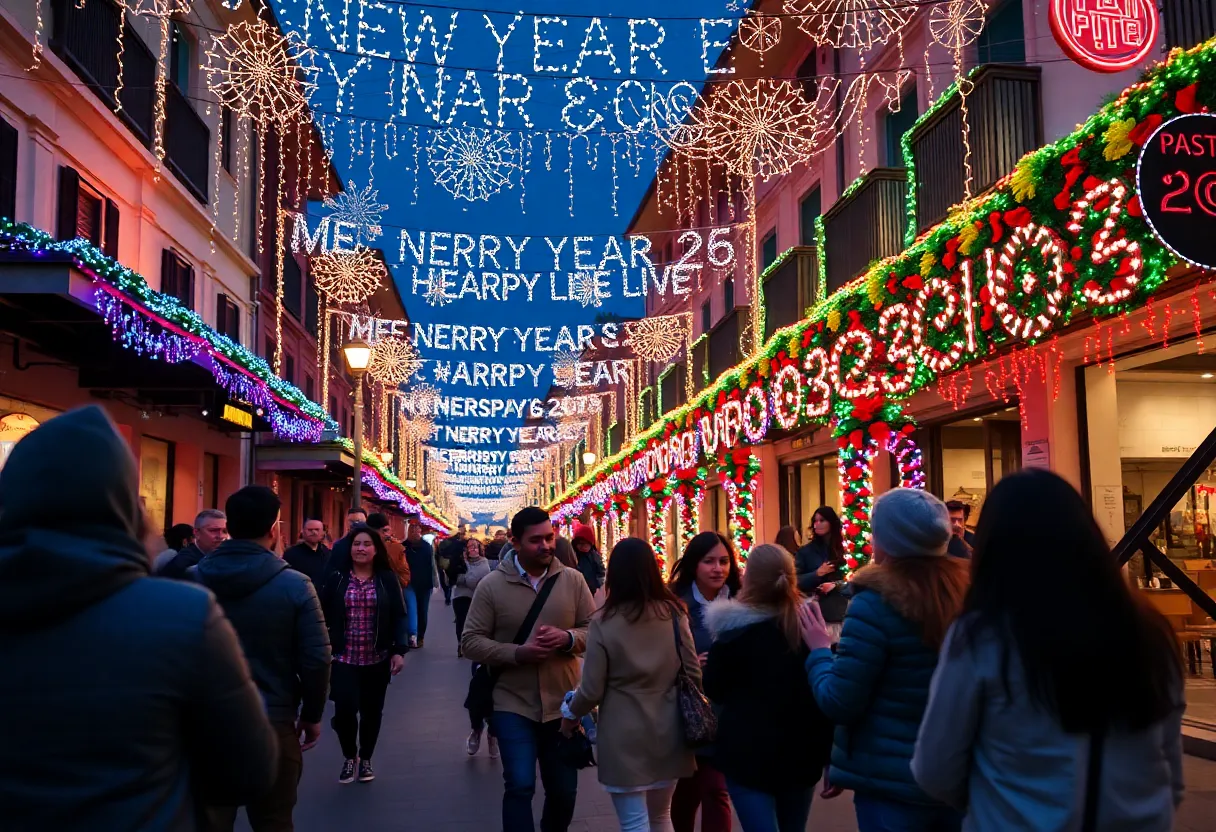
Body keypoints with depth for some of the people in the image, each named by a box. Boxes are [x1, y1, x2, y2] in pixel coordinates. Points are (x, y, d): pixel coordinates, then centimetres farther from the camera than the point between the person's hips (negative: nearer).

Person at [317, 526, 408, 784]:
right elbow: (324, 617, 1)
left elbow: (399, 617, 0)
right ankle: (349, 756, 16)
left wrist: (399, 650, -9)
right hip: (344, 658, -1)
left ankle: (365, 759, 30)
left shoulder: (388, 579, 0)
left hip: (378, 658, 1)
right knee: (344, 709, -11)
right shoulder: (336, 579, 0)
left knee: (372, 711, 10)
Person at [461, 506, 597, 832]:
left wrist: (567, 638, -19)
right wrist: (518, 653, -20)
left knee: (564, 790, 15)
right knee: (520, 786, -9)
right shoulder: (491, 585, -6)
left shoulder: (572, 579, -2)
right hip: (513, 705, -2)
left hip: (563, 704, 3)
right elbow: (471, 641, -6)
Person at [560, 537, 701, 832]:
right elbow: (693, 674, -1)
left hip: (624, 737, -4)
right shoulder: (673, 613, -4)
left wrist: (571, 714, 10)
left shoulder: (604, 622, -13)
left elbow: (592, 689, -10)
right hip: (668, 731, 4)